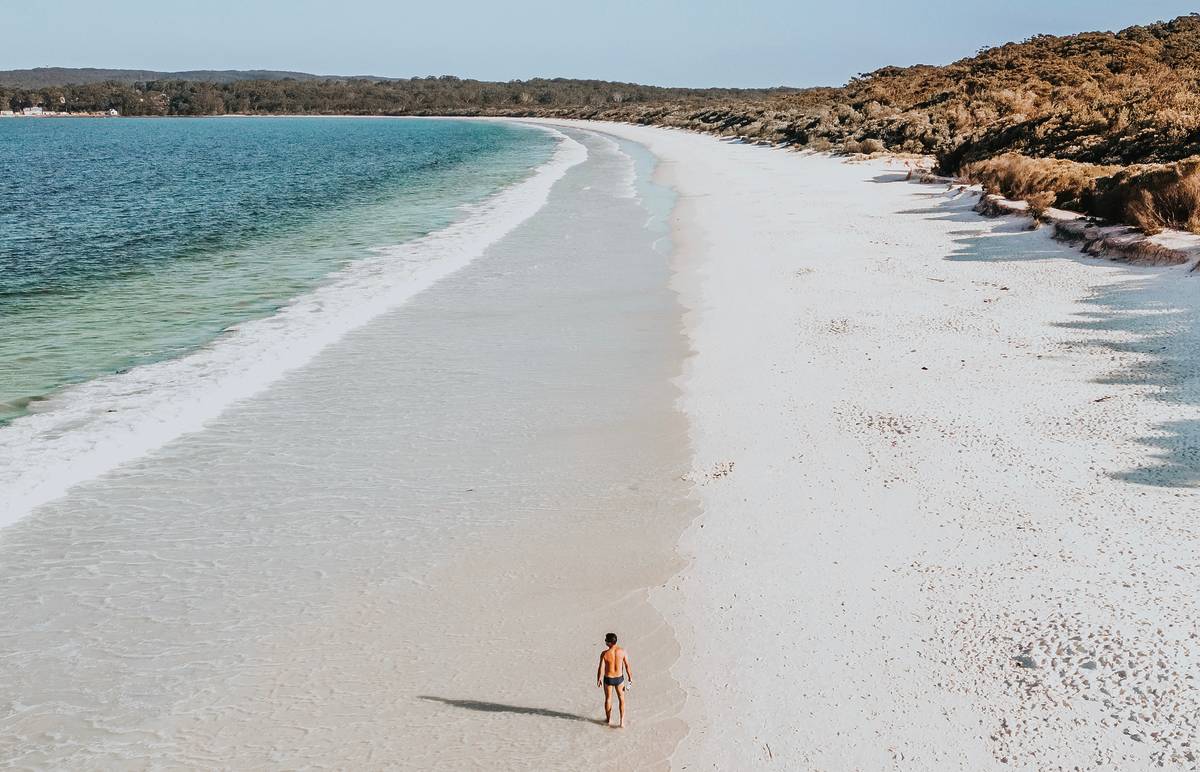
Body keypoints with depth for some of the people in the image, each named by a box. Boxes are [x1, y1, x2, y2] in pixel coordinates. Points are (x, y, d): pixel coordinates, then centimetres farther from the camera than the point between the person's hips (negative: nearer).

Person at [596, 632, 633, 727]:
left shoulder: (604, 653, -22)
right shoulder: (622, 651, -15)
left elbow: (601, 668, -15)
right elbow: (627, 666, -7)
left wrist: (598, 679, 1)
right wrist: (630, 677, 8)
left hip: (608, 679, -2)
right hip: (619, 678, 2)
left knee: (608, 699, 20)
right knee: (621, 699, 18)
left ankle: (609, 719, 35)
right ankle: (622, 721, 13)